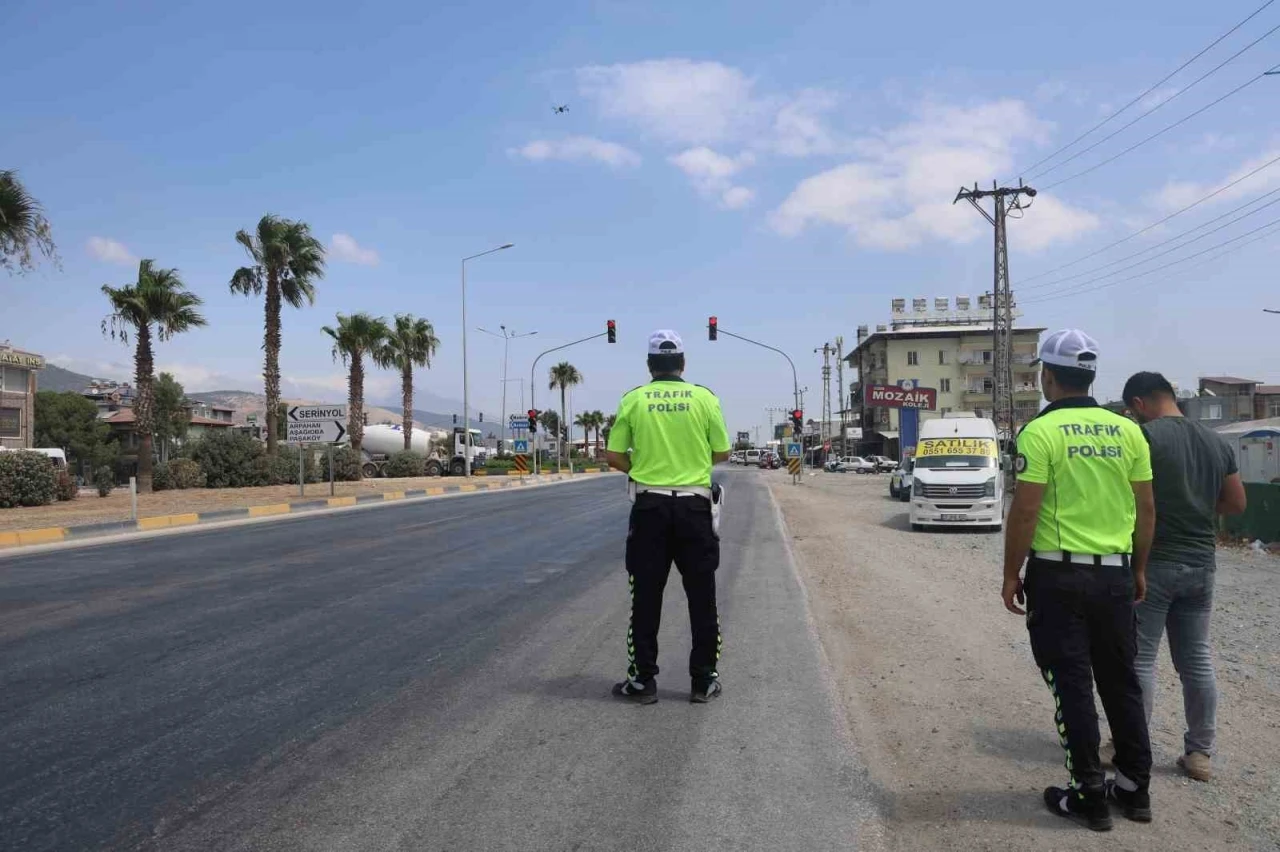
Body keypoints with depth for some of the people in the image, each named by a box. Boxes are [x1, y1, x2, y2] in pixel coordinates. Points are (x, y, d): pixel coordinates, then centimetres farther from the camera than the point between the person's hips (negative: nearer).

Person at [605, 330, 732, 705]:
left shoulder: (633, 400, -1)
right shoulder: (704, 398, -1)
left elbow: (614, 456, 0)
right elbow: (722, 453, 3)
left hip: (650, 506, 0)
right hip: (694, 506, 0)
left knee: (646, 597, 8)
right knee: (701, 597, 9)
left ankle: (643, 681, 13)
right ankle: (703, 681, 15)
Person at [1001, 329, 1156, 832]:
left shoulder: (1041, 431, -12)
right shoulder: (1127, 431, 4)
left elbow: (1025, 512, -14)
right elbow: (1146, 509, 7)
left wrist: (1011, 575, -5)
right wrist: (1139, 569, 18)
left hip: (1059, 575, -5)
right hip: (1115, 575, 5)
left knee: (1073, 686, 4)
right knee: (1121, 682, 16)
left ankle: (1089, 796, 11)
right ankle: (1135, 788, 26)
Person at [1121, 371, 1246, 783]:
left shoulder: (1143, 436, -13)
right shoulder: (1216, 442, 8)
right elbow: (1236, 503, 14)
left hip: (1153, 563, -6)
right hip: (1201, 564, 7)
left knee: (1139, 660, 2)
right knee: (1197, 660, 13)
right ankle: (1200, 753, 20)